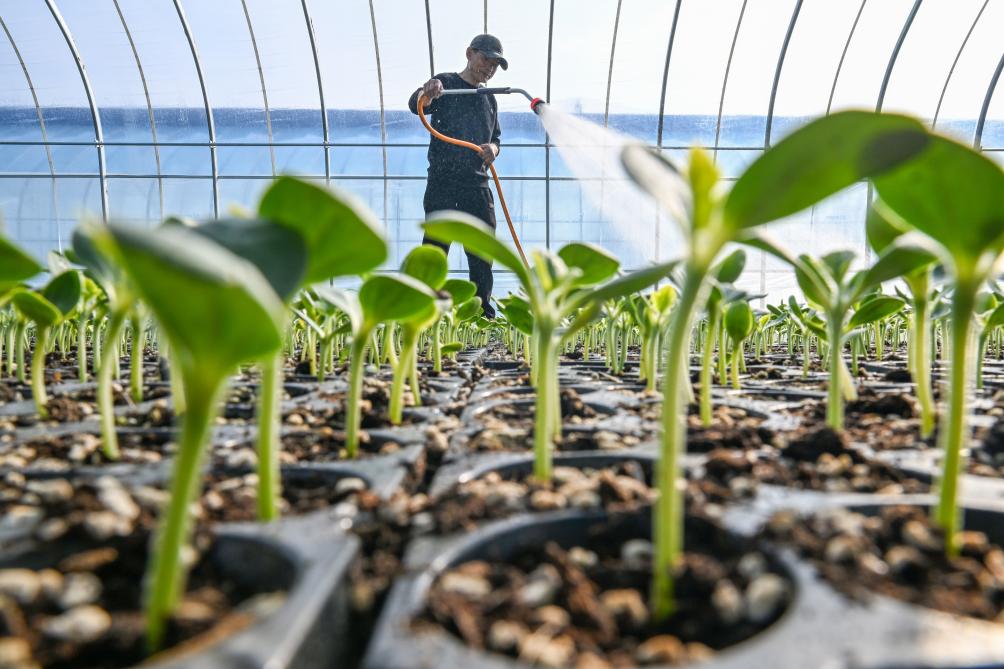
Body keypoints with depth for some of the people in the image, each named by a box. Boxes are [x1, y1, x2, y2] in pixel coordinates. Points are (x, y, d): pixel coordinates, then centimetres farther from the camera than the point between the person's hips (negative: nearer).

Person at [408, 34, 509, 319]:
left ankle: (484, 315, 15)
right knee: (435, 248, -5)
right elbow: (415, 106, -16)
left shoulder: (489, 98, 19)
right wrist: (426, 93, -41)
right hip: (442, 183, -6)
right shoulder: (446, 83, 2)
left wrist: (493, 149, -2)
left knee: (482, 252, 7)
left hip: (478, 184, 6)